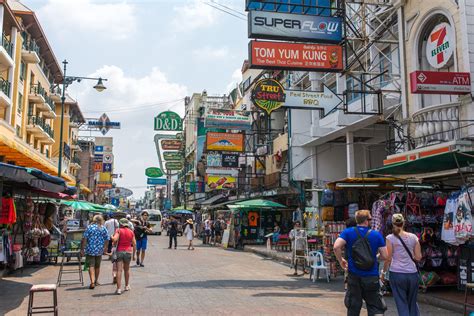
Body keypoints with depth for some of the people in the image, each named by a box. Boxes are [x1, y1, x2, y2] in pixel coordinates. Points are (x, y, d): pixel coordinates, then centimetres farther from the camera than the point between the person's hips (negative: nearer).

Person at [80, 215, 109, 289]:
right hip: (99, 250, 3)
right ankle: (96, 281, 31)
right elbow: (107, 240, 3)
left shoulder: (89, 227, -5)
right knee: (97, 266, 17)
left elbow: (84, 239, -10)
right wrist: (105, 249, 15)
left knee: (91, 266, -3)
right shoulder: (103, 229, 2)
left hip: (90, 250, -3)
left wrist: (82, 249, -4)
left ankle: (92, 282, -16)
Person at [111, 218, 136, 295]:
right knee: (127, 269, 20)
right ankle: (127, 286, 32)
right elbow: (134, 244, 5)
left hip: (120, 251, -3)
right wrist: (133, 254, 11)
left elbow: (114, 239, -19)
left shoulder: (119, 230, -3)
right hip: (128, 251, 3)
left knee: (119, 270, -3)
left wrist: (111, 236, 2)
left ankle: (119, 289, -9)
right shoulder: (131, 232, 6)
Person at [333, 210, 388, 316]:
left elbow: (336, 247, -17)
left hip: (354, 277, 1)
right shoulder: (376, 234, -2)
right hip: (372, 278, -1)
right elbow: (385, 256, -4)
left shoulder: (348, 232, -3)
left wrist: (341, 260, 0)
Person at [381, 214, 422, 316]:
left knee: (402, 304, 4)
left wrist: (383, 272, 5)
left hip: (397, 273, -3)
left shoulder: (390, 238, -4)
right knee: (412, 303, 18)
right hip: (412, 273, 3)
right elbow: (418, 257, 4)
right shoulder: (413, 237, 4)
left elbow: (388, 258, -6)